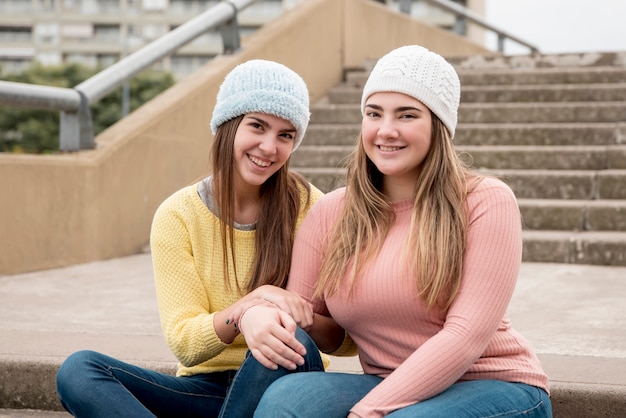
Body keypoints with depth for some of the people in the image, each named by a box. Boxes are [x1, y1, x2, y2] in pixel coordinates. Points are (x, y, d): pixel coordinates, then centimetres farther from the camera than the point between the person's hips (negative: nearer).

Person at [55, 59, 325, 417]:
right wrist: (252, 302, -27)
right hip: (206, 387, 2)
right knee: (78, 369, -20)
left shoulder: (307, 206, -5)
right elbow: (184, 343, -8)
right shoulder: (178, 216, -2)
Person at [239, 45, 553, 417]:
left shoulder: (486, 201, -9)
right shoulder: (330, 213, 4)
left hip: (492, 387, -3)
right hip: (388, 387, 4)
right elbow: (325, 333, 5)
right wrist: (261, 316, -18)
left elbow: (467, 335, -16)